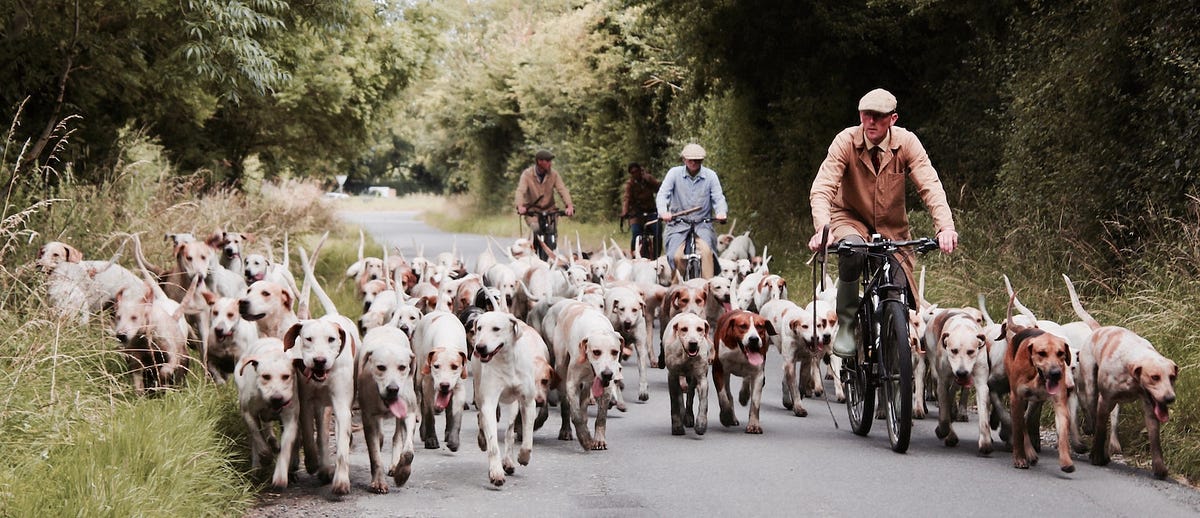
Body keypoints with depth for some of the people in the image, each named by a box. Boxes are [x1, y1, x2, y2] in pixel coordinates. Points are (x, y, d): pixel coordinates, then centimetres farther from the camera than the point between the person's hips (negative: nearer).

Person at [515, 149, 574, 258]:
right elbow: (520, 191, -22)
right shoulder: (527, 174, -9)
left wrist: (569, 206, -33)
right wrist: (520, 206, -43)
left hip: (549, 210, 2)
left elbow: (562, 190, -15)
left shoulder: (554, 174, -3)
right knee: (536, 228, -30)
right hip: (532, 211, -2)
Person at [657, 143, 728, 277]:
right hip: (678, 224, 0)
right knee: (676, 256, -22)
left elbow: (718, 198, -3)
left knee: (706, 250, -29)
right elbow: (662, 194, -8)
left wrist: (721, 212, -27)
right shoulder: (674, 173, -1)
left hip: (702, 223, 0)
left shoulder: (710, 176, 1)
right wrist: (663, 211, -30)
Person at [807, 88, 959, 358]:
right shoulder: (846, 141, -18)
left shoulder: (906, 142, -15)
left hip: (892, 227, 2)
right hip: (851, 220, -2)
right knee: (852, 252, -37)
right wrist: (823, 229, -46)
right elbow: (822, 188, -27)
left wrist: (946, 226, -42)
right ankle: (846, 324, -18)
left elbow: (930, 186, -24)